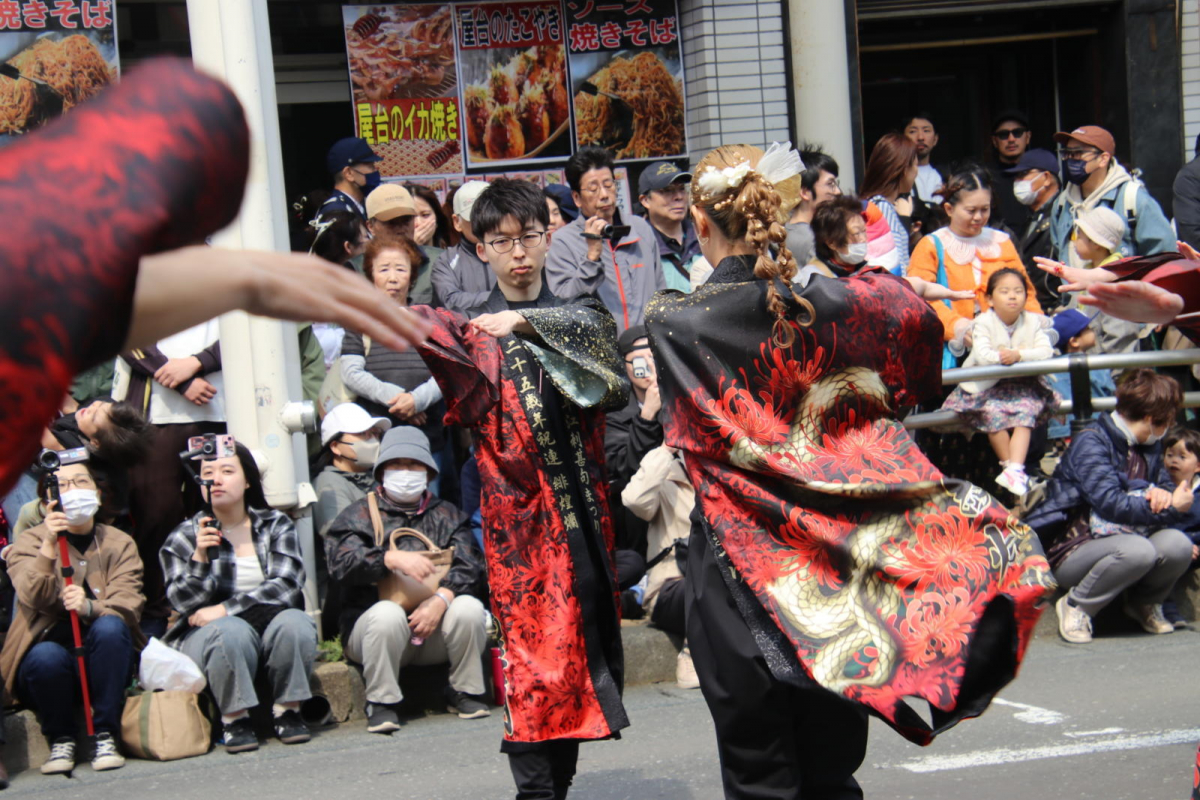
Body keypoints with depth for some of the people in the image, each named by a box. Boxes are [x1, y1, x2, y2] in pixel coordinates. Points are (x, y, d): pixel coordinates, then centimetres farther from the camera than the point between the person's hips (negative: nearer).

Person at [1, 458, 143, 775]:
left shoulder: (119, 543, 6)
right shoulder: (30, 541, 2)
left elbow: (129, 605, -11)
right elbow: (33, 599, -17)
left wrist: (89, 607, -32)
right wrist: (49, 547, -32)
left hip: (102, 662, 1)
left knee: (109, 627, -31)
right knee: (46, 656, -35)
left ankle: (105, 737, -21)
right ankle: (60, 740, -9)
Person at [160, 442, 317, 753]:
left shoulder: (276, 525, 7)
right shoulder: (185, 536, 5)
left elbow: (286, 586, -9)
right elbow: (185, 604, -4)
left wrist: (225, 609, -17)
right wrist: (200, 557, -21)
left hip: (269, 624, 2)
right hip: (205, 638, -1)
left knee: (294, 622, -31)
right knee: (230, 631, -35)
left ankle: (287, 711, -13)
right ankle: (235, 719, -19)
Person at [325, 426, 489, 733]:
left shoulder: (446, 516, 17)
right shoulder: (360, 514, 9)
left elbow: (470, 567, -1)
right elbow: (341, 560, -12)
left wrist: (440, 599, -21)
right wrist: (393, 558, -29)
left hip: (436, 628, 2)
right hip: (372, 625, -2)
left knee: (469, 607, -26)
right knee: (387, 613, -35)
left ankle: (464, 693, -5)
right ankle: (381, 702, -17)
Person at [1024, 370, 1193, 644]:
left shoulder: (1149, 446, 9)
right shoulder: (1090, 442, -17)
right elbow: (1111, 505, -26)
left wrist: (1161, 493, -13)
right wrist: (1171, 508, -19)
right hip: (1072, 553, -7)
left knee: (1177, 544, -23)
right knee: (1138, 550, -36)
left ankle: (1144, 602, 8)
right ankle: (1076, 606, -11)